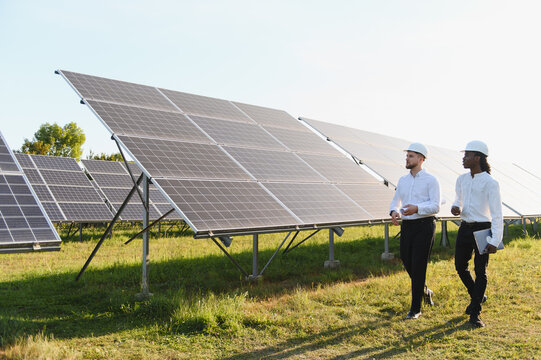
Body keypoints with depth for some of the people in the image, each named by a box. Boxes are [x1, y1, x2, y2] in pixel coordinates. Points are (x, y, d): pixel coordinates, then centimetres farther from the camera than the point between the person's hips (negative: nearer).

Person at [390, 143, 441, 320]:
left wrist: (416, 208, -31)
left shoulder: (431, 180, -5)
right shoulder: (402, 180, 13)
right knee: (407, 263, 9)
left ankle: (415, 308, 3)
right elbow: (395, 202, 16)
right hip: (407, 226, 6)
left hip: (424, 226, -6)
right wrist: (394, 212, -9)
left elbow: (435, 207, -13)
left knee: (418, 266, -6)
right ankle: (425, 291, 37)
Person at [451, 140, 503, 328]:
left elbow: (497, 214, -14)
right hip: (465, 228, 6)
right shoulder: (462, 179, 7)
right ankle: (477, 297, 35)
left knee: (480, 271, -3)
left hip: (482, 229, -6)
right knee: (460, 266, 10)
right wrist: (455, 208, -2)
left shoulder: (490, 183, -12)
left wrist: (495, 241, -20)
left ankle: (474, 314, 6)